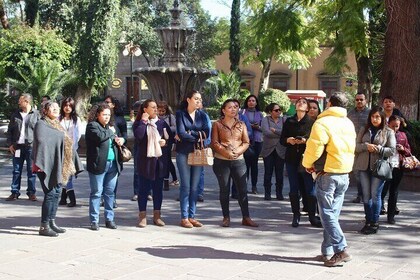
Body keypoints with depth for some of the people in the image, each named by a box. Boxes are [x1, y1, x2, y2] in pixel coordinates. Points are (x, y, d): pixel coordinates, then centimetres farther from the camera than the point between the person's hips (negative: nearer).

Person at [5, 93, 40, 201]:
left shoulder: (36, 114, -1)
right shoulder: (15, 114, 10)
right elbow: (9, 130, 14)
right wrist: (10, 144, 5)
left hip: (31, 146, -4)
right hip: (17, 146, 4)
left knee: (31, 171, 3)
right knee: (16, 170, 7)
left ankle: (31, 192, 11)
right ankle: (15, 192, 13)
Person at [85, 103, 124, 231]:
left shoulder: (112, 127, 17)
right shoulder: (92, 125, -3)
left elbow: (119, 138, 27)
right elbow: (100, 136, -21)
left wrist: (120, 139, 4)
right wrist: (111, 132, -4)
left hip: (113, 164, 6)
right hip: (98, 164, -6)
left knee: (110, 192, 9)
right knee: (96, 192, -1)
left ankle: (109, 219, 17)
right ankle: (94, 221, 6)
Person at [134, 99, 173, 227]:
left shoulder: (162, 123, 10)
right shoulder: (140, 123, 1)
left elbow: (171, 137, 14)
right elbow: (138, 135, -19)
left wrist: (166, 142, -6)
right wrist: (143, 121, -14)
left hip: (160, 160, 3)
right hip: (145, 160, -3)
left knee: (158, 189, 8)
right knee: (144, 188, 2)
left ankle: (157, 216, 17)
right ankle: (142, 216, 9)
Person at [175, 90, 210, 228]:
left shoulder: (201, 115, 9)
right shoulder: (180, 114, -2)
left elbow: (206, 133, -4)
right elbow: (181, 133, -13)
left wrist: (190, 133, -12)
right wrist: (197, 137, -7)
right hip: (184, 153, -4)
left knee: (195, 186, 5)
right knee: (185, 186, -3)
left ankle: (192, 216, 12)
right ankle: (184, 217, 3)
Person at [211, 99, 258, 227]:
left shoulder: (241, 125, 11)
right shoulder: (217, 125, 2)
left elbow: (246, 142, 6)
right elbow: (214, 143, -6)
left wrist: (238, 152, -12)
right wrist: (226, 153, -18)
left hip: (239, 160, 2)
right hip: (221, 161, -2)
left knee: (242, 189, 1)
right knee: (224, 189, 4)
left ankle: (246, 217, 7)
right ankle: (226, 217, 12)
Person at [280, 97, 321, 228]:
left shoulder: (311, 122, 1)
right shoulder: (289, 121, 10)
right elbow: (282, 140, 11)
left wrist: (305, 141, -20)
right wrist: (288, 140, -10)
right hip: (292, 159, 3)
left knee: (310, 189, -3)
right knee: (294, 190, 6)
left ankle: (312, 216, 7)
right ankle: (296, 216, 14)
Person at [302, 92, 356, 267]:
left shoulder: (322, 123, -14)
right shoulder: (349, 124, 11)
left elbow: (313, 149, -15)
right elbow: (351, 149, 15)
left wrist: (307, 164, 3)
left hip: (327, 174, -7)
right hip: (344, 174, 7)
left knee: (328, 215, -2)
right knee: (333, 214, 12)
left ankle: (341, 251, -9)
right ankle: (328, 251, 16)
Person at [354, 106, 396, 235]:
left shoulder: (388, 132, 1)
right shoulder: (364, 130, 10)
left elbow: (392, 150, -5)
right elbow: (356, 146, 3)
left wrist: (378, 148, -18)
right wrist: (366, 146, -16)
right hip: (364, 166, 4)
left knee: (375, 195, -2)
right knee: (366, 195, 8)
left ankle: (374, 223, 7)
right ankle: (368, 221, 18)